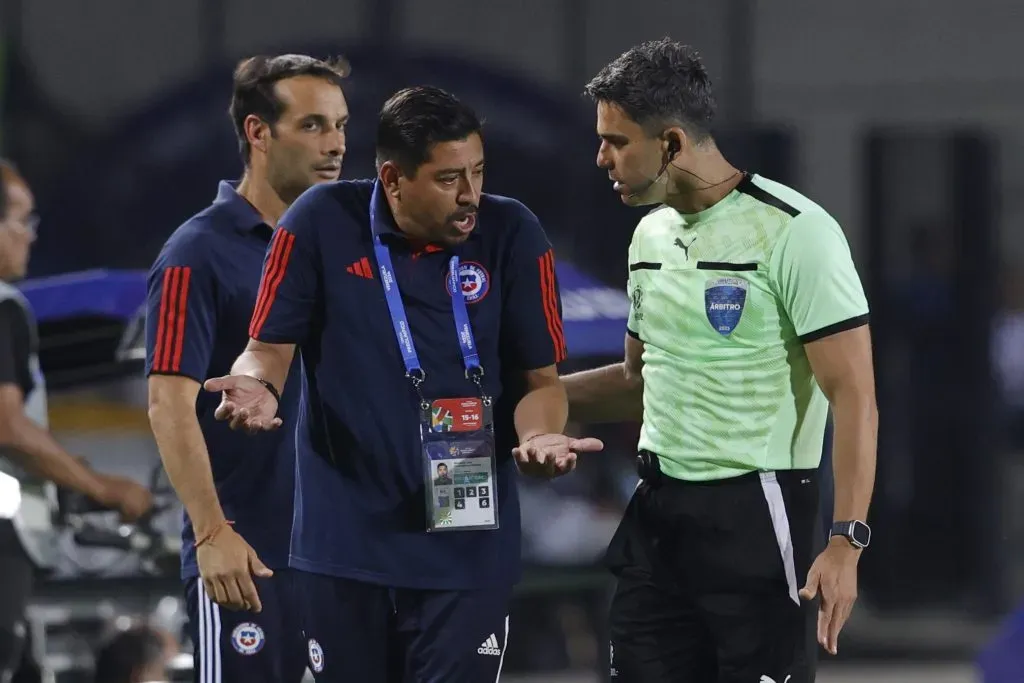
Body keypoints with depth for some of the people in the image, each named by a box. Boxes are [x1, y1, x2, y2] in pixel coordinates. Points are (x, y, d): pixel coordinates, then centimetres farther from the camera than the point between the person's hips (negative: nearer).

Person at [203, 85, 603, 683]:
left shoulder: (512, 235, -6)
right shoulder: (322, 223, -6)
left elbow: (539, 378, 0)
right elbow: (271, 345, 1)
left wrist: (539, 436, -21)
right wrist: (258, 387, -22)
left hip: (467, 548, -1)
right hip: (344, 540, 1)